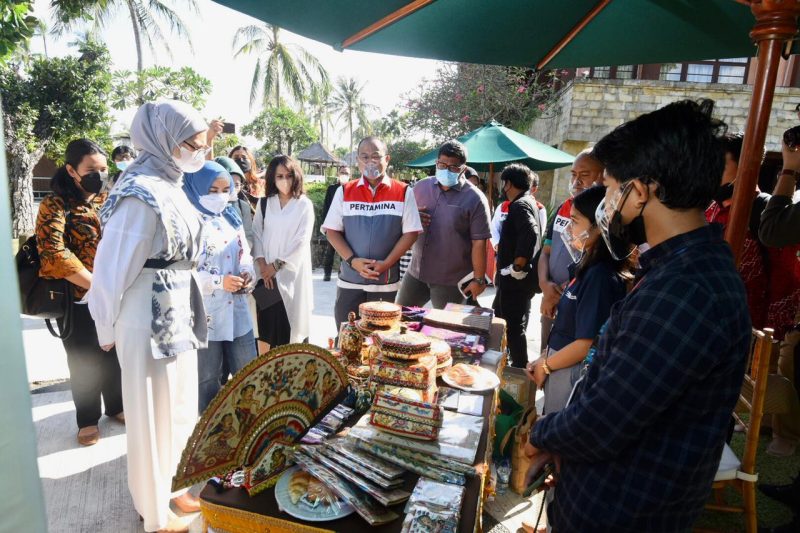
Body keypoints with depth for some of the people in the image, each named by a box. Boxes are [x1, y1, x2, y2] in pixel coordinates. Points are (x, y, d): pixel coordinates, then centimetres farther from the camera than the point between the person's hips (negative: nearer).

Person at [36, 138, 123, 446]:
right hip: (78, 300, -4)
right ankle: (88, 418, 30)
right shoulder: (55, 204, -9)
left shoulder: (108, 200, 7)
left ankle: (116, 406, 36)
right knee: (84, 362, 10)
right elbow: (53, 253, -21)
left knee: (115, 355, 15)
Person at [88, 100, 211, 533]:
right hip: (150, 320, -9)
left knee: (180, 409, 21)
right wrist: (107, 328, -6)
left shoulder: (169, 184, 6)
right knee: (153, 416, 9)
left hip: (177, 314, 9)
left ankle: (171, 487, 42)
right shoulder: (142, 193, -22)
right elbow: (113, 267, -17)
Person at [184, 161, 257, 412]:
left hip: (237, 311, 6)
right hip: (205, 315, -6)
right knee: (210, 380, 11)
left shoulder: (232, 219, 9)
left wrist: (248, 275, -6)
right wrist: (220, 282, -22)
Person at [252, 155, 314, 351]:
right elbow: (256, 234, 6)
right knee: (266, 322, 4)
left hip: (291, 272, -3)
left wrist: (277, 265, -9)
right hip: (267, 272, 3)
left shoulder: (304, 205, -1)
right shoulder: (264, 204, 9)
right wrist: (262, 263, -7)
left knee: (290, 321, -1)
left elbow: (302, 240, -8)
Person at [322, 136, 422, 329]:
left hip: (385, 282, -1)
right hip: (349, 280, 1)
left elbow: (410, 232, -2)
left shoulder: (403, 192, 0)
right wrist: (352, 261, -11)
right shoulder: (344, 191, 4)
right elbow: (332, 231, 3)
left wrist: (386, 264, -12)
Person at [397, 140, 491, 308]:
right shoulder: (421, 187, 3)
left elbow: (479, 243, -12)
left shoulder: (474, 199, -11)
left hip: (451, 280, -5)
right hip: (416, 271, 5)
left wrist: (479, 280, -13)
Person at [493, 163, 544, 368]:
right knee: (515, 324, 23)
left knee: (513, 327, -2)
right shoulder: (529, 202, 15)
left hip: (515, 278, -11)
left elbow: (530, 234, -34)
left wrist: (516, 266, -26)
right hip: (517, 278, 11)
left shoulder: (519, 205, -16)